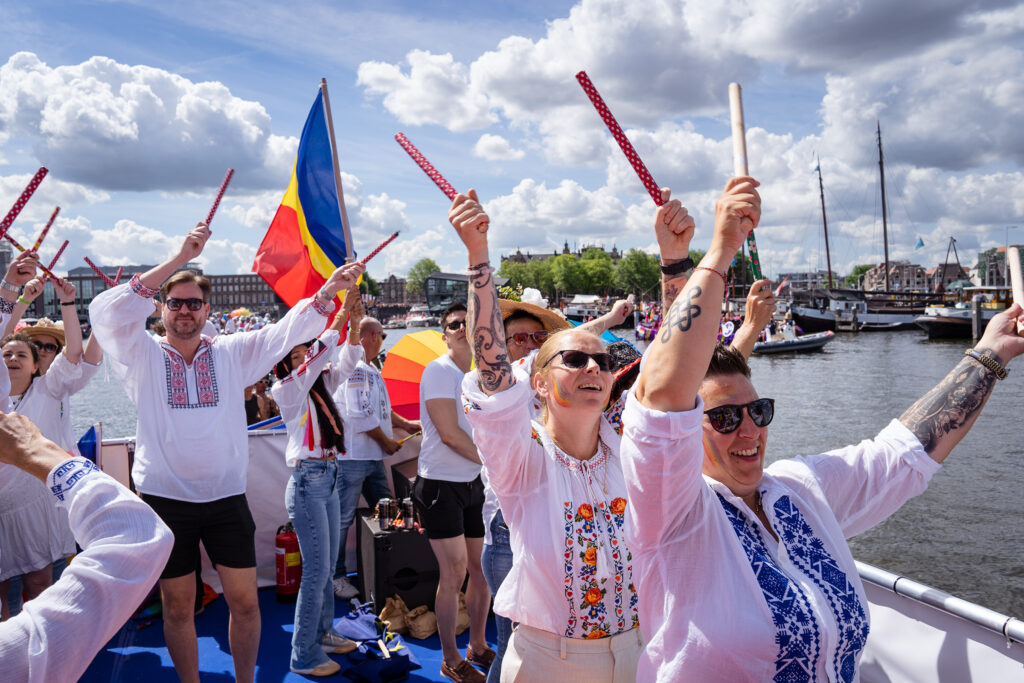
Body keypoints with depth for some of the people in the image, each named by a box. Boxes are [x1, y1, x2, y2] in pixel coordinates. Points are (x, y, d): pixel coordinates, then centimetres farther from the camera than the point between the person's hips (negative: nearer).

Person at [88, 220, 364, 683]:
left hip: (226, 496, 1)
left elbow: (289, 330, -3)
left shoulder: (232, 353, 5)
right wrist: (176, 261, -25)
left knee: (244, 600, 6)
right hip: (165, 497, -1)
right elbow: (105, 312, -16)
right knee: (178, 605, 12)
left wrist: (328, 291, -21)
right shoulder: (143, 356, 1)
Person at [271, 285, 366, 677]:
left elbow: (345, 363, 6)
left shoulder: (320, 386, 13)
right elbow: (314, 362, -21)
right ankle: (303, 657, 7)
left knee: (327, 566, 17)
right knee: (316, 570, -4)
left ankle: (323, 633, 32)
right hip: (308, 481, -8)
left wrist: (355, 322, -7)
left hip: (330, 479, 8)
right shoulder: (285, 390, -8)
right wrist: (339, 317, -21)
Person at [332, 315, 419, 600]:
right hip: (352, 457, -10)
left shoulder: (370, 369, 17)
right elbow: (361, 414, -21)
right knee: (343, 518, 0)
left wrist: (405, 424, 22)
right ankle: (336, 576, 10)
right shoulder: (353, 367, -16)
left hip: (373, 457, 10)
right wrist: (387, 442, -11)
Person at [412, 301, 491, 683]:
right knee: (454, 573, -2)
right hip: (440, 484, -7)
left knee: (481, 567, 12)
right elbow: (450, 434, -18)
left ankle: (477, 646, 31)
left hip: (473, 483, 7)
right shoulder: (439, 370, -11)